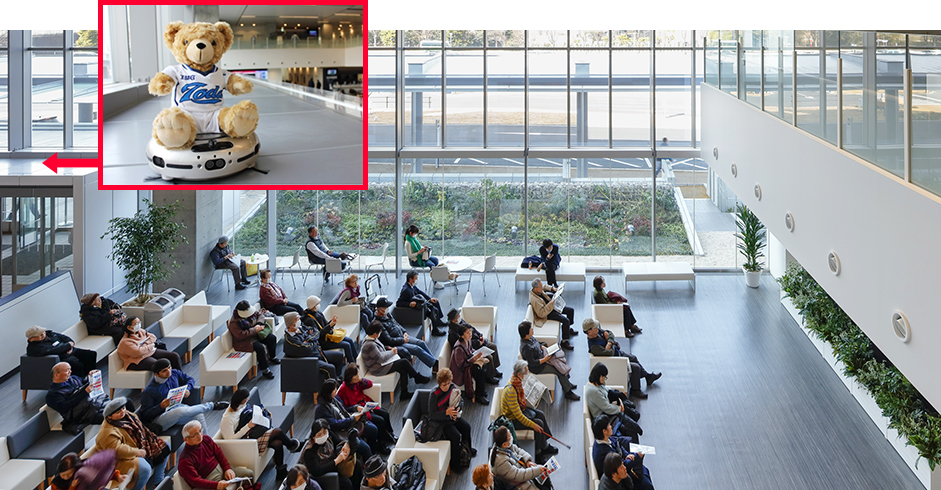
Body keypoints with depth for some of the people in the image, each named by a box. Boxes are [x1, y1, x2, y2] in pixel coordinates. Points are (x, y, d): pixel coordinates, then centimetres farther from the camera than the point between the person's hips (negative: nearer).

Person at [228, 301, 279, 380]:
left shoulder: (250, 312, -2)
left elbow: (260, 315, 10)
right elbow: (241, 335, -29)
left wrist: (259, 324, -12)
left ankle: (272, 357, 25)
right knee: (260, 347, -32)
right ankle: (265, 370, -21)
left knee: (272, 338, -1)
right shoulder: (234, 322, -24)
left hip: (256, 335, 8)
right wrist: (254, 330, -27)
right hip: (244, 342, -8)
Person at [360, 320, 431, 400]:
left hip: (381, 363, 10)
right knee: (404, 362, -10)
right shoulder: (369, 345, -29)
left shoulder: (371, 338, 3)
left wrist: (388, 348, 7)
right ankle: (418, 378, 12)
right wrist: (392, 352, -13)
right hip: (378, 369, -10)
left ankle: (404, 393, 1)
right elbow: (381, 358, -27)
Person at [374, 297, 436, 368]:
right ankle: (435, 364, -9)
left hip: (402, 337, 9)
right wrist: (403, 340, -16)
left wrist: (404, 332, 4)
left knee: (421, 343, -1)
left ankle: (435, 360, 9)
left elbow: (397, 324, 22)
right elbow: (389, 340, -24)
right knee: (417, 349, -17)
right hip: (395, 344, -9)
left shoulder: (387, 315, 5)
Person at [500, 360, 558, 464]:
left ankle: (545, 445, 16)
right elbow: (518, 415, -31)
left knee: (540, 414, 4)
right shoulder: (510, 391, -37)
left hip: (519, 408, 9)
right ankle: (537, 452, 6)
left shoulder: (517, 381, -8)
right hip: (512, 419, -9)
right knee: (539, 423, -13)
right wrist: (532, 425, -26)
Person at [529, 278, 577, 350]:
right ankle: (564, 342, -10)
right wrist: (550, 304, -36)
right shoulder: (534, 300, -34)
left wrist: (552, 288, 3)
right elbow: (541, 314, -33)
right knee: (566, 320, -22)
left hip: (551, 306, 9)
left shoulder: (538, 290, -8)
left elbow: (545, 288, 19)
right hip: (547, 313, -9)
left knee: (571, 310, 11)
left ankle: (568, 329, 33)